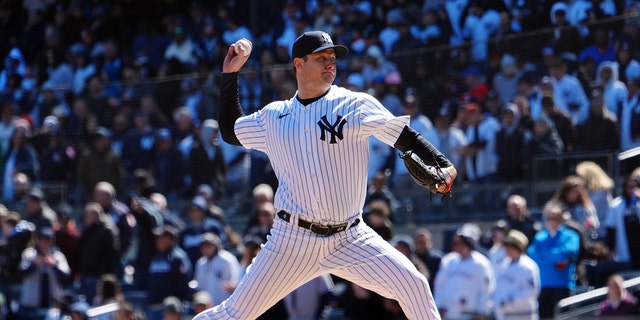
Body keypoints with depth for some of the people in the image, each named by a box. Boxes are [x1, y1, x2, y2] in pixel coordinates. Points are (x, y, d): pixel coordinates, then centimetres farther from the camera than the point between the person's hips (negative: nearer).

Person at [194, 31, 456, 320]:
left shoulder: (355, 105, -1)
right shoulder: (273, 116, 9)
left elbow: (405, 138, -9)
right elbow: (229, 130, 24)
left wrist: (443, 166, -24)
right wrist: (230, 74, 20)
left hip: (351, 239, -1)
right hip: (294, 239, 1)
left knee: (412, 285, -16)